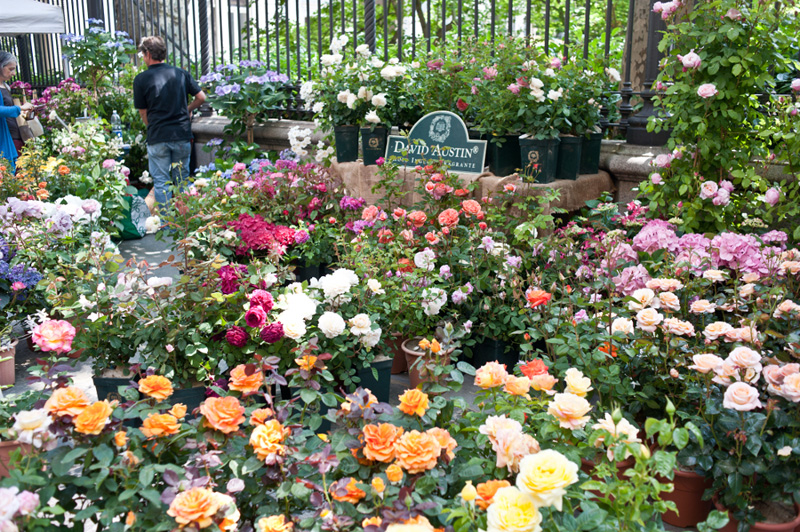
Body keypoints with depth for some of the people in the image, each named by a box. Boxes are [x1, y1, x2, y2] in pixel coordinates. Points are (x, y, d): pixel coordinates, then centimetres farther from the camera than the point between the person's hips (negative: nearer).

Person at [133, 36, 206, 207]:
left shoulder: (141, 79, -5)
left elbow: (143, 112, 1)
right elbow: (201, 97, 4)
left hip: (157, 137, -3)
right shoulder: (181, 73, 3)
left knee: (161, 182, 6)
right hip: (182, 134, 3)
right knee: (183, 180, 13)